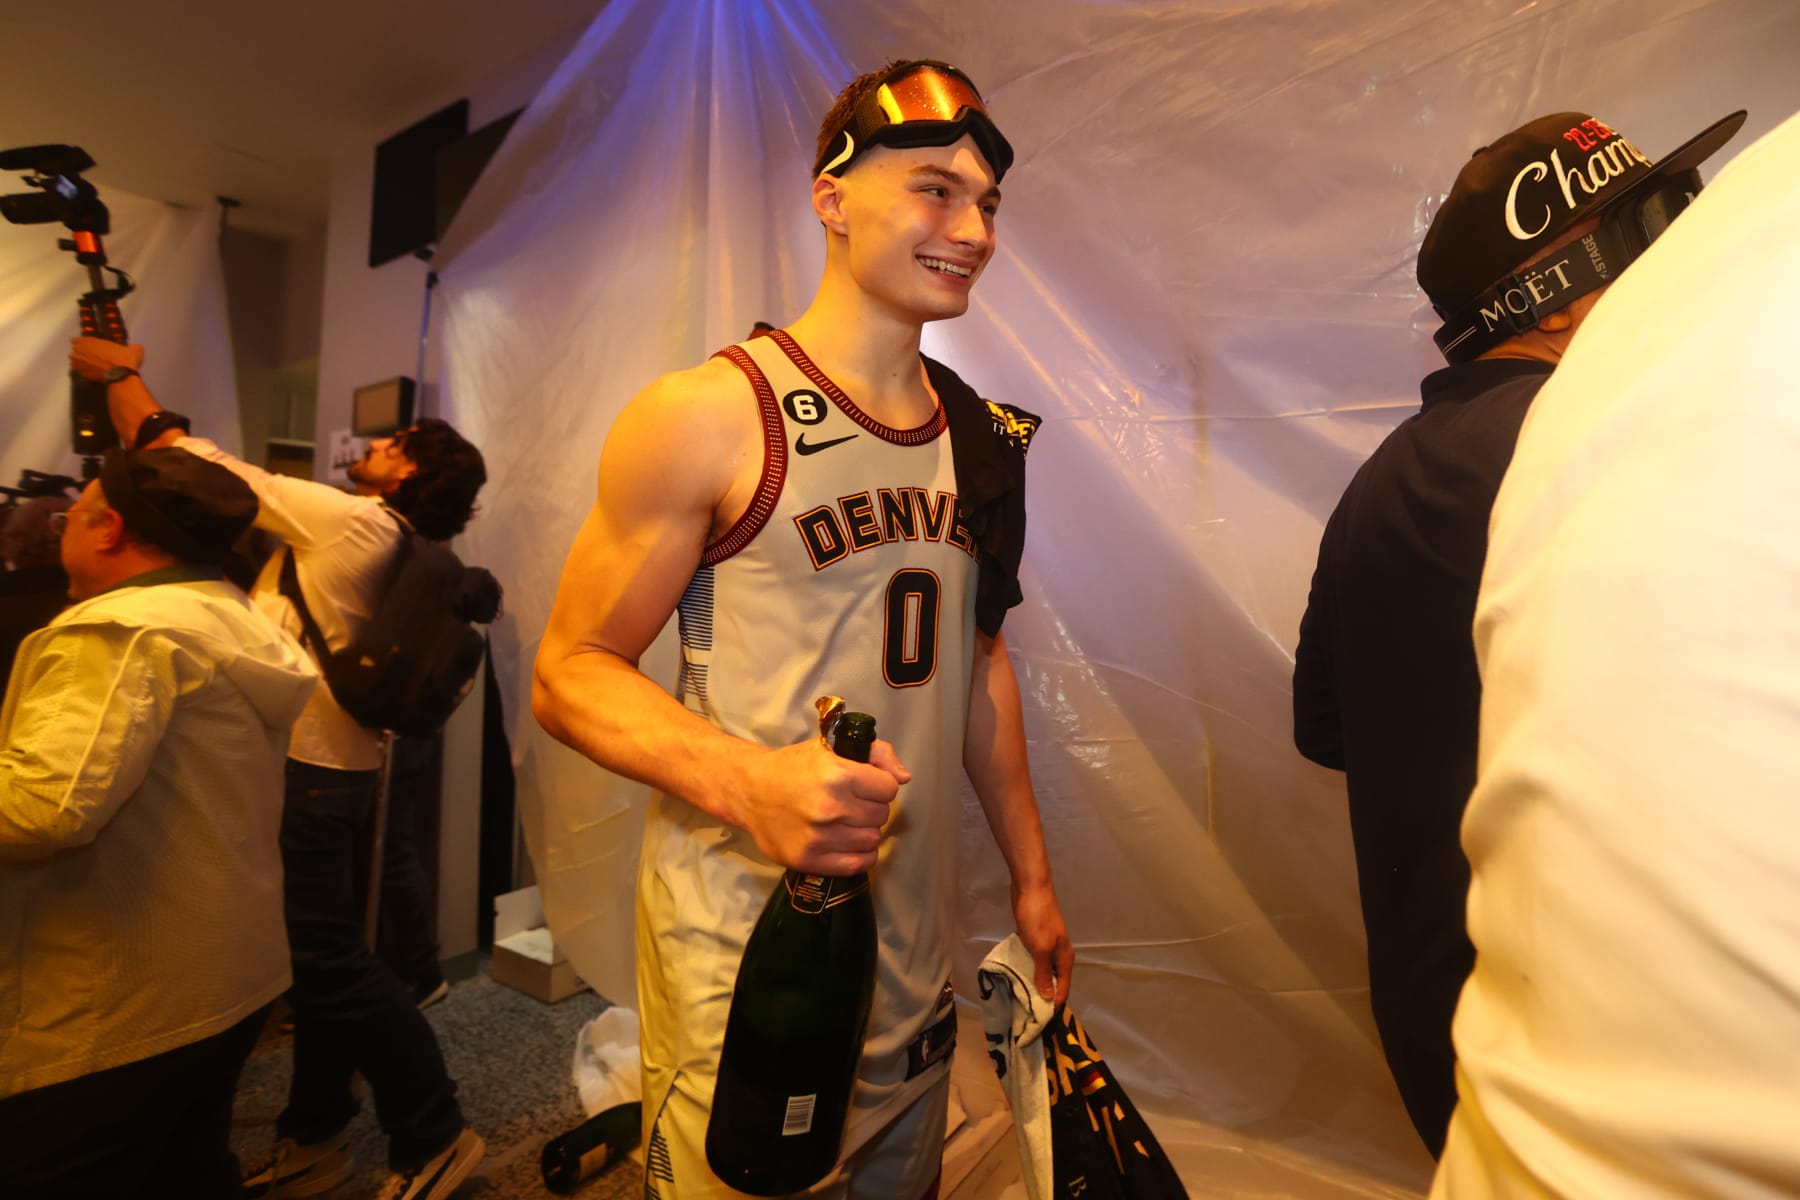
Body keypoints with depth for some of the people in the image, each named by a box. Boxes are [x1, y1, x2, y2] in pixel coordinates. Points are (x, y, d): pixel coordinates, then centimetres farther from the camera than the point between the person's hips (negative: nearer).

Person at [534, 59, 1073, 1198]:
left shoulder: (976, 435, 6)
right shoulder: (704, 416, -12)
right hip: (743, 969, -5)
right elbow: (571, 674, -10)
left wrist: (1032, 875, 14)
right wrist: (747, 780, -28)